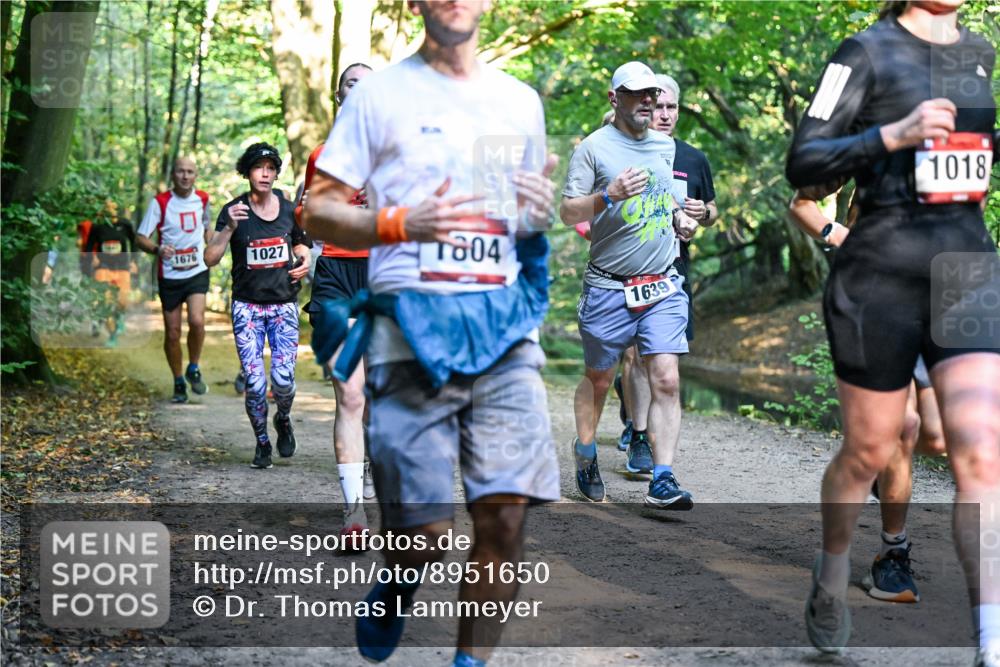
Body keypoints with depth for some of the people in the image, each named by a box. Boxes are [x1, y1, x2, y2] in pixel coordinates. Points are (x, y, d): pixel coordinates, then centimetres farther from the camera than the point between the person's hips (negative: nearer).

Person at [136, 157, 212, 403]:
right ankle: (179, 383, 20)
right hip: (169, 275, -1)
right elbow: (140, 238, -8)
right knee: (172, 333, 3)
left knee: (196, 321, -21)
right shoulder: (160, 202, -6)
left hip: (197, 272, 1)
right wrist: (157, 249, -28)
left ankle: (193, 369, 3)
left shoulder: (203, 199, 4)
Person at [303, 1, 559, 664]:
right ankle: (394, 591, 30)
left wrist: (541, 213, 2)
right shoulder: (380, 93, 4)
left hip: (503, 320, 3)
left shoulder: (522, 100, 17)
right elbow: (318, 211, 2)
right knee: (424, 529, -4)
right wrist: (402, 223, -15)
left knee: (508, 511, -7)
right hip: (413, 325, -3)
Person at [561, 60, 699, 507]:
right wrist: (609, 195, -25)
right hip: (609, 288, -3)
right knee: (598, 378, 10)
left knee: (665, 381, -9)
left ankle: (662, 480, -10)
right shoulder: (594, 147, -4)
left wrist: (678, 214, 11)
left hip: (663, 287, 3)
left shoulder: (665, 146, 13)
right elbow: (568, 212, -9)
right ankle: (585, 455, 34)